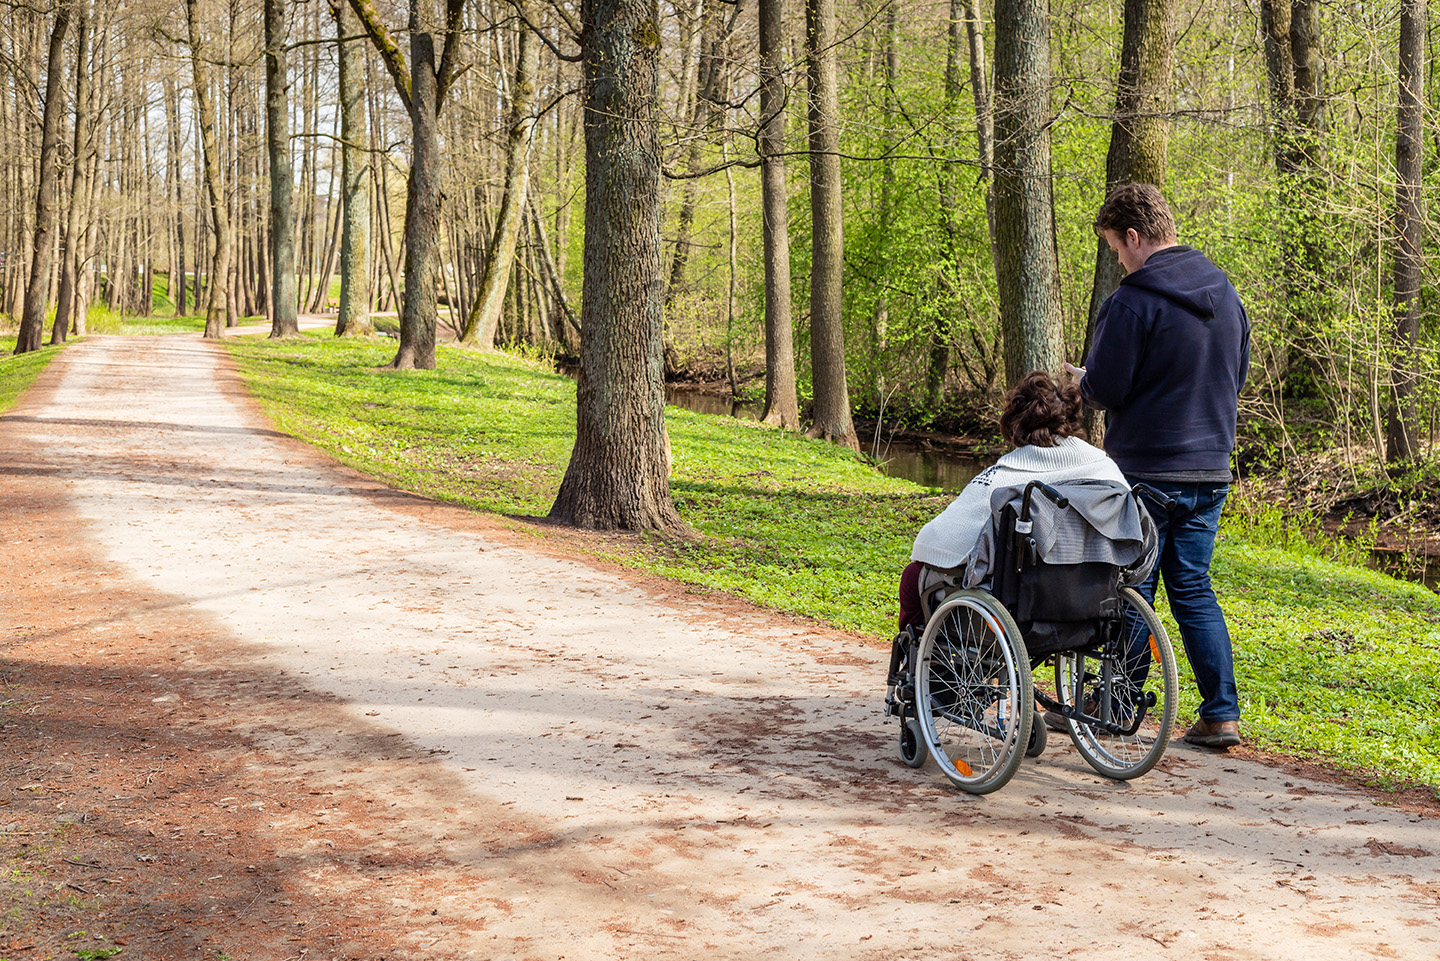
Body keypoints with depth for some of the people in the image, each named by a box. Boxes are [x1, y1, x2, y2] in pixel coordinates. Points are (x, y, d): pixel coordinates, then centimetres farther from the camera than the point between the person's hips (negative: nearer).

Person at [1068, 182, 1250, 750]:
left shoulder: (1132, 303, -16)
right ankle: (1222, 714, 9)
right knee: (1194, 591, 12)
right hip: (1211, 473, 7)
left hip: (1147, 471, -7)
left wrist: (1081, 379, 6)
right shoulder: (1227, 295, 9)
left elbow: (1103, 390, -15)